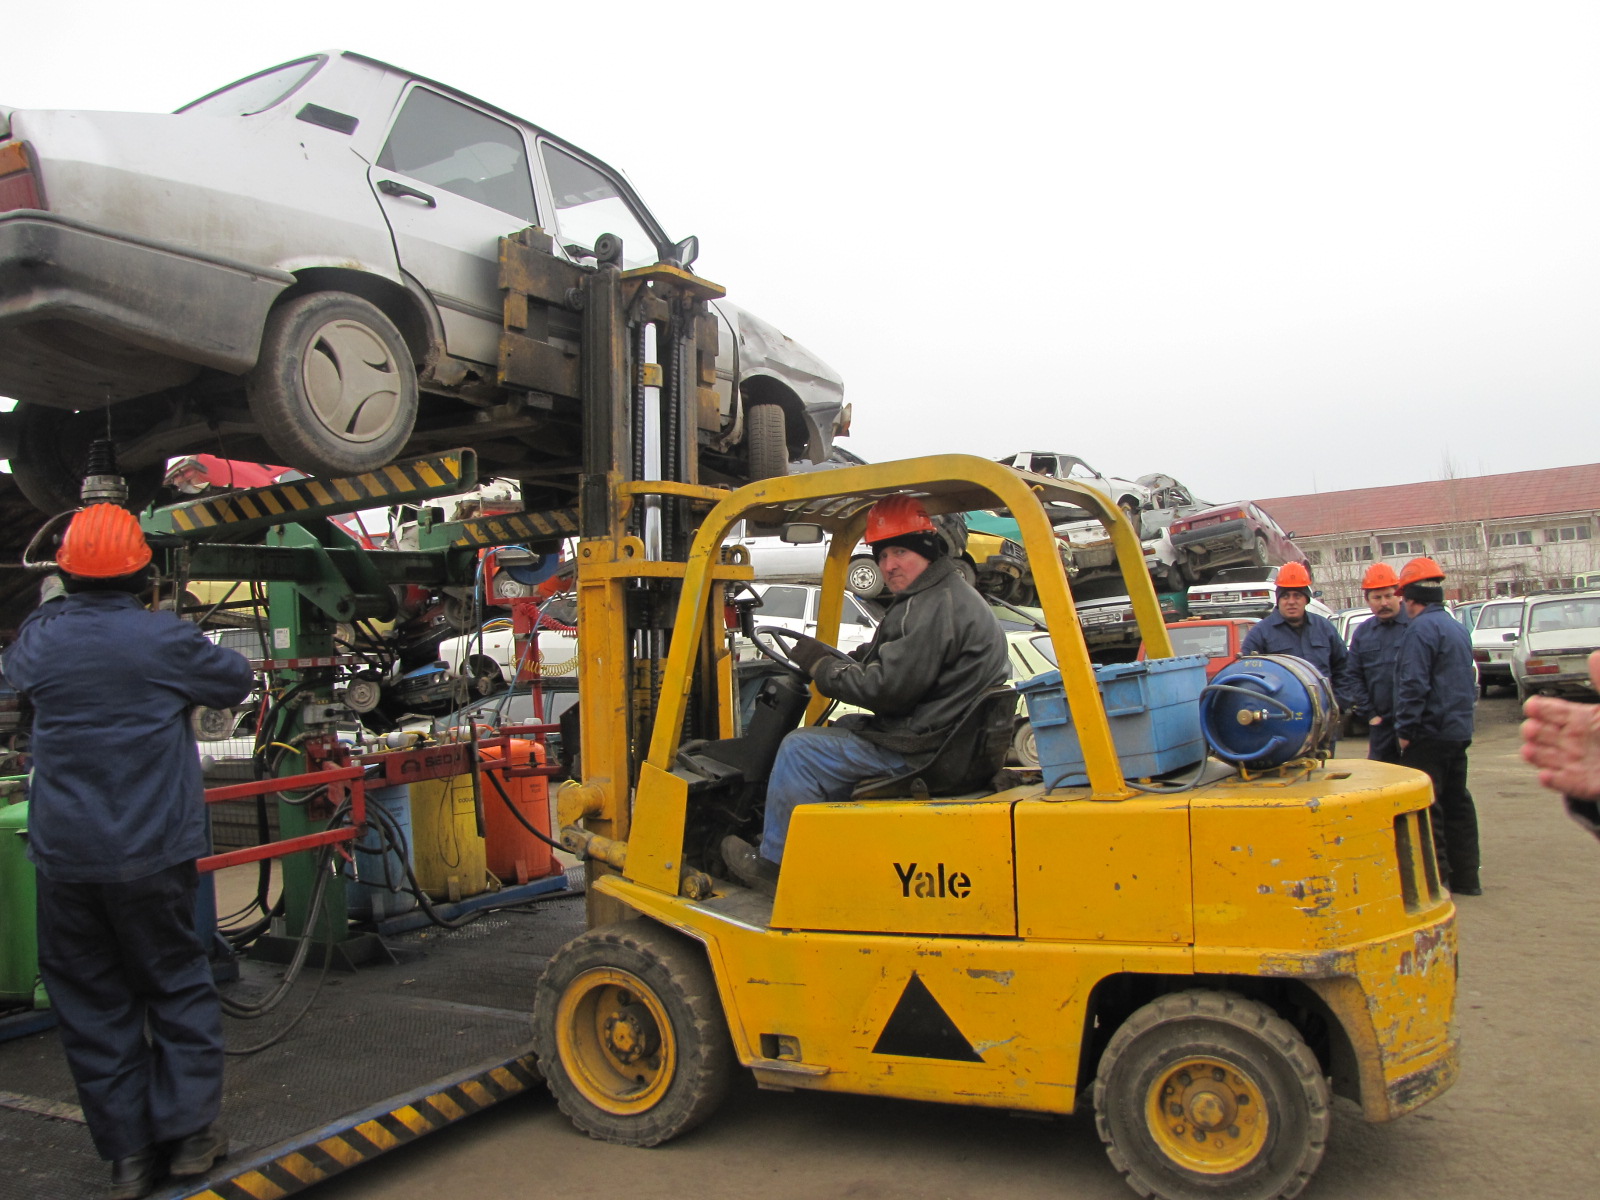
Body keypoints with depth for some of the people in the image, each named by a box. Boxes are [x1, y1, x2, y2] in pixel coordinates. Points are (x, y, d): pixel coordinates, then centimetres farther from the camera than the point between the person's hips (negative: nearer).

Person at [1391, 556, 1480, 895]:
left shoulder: (1421, 629, -16)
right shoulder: (1458, 628, 14)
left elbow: (1413, 685, -22)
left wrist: (1405, 730, -17)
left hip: (1429, 734, -9)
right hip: (1459, 729, 9)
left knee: (1426, 806, -4)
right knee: (1457, 802, 14)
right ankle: (1465, 877, 19)